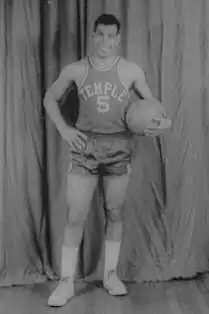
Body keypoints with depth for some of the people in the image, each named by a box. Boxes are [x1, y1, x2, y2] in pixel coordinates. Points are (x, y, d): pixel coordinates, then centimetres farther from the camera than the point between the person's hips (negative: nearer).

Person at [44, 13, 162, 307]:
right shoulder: (75, 70, 0)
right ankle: (67, 282, 9)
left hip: (119, 146, 1)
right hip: (85, 145, 0)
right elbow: (50, 99, 12)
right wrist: (64, 130, 0)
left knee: (115, 213, 9)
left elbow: (151, 103, 11)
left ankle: (110, 274, 25)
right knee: (76, 216, -3)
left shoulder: (131, 71, -1)